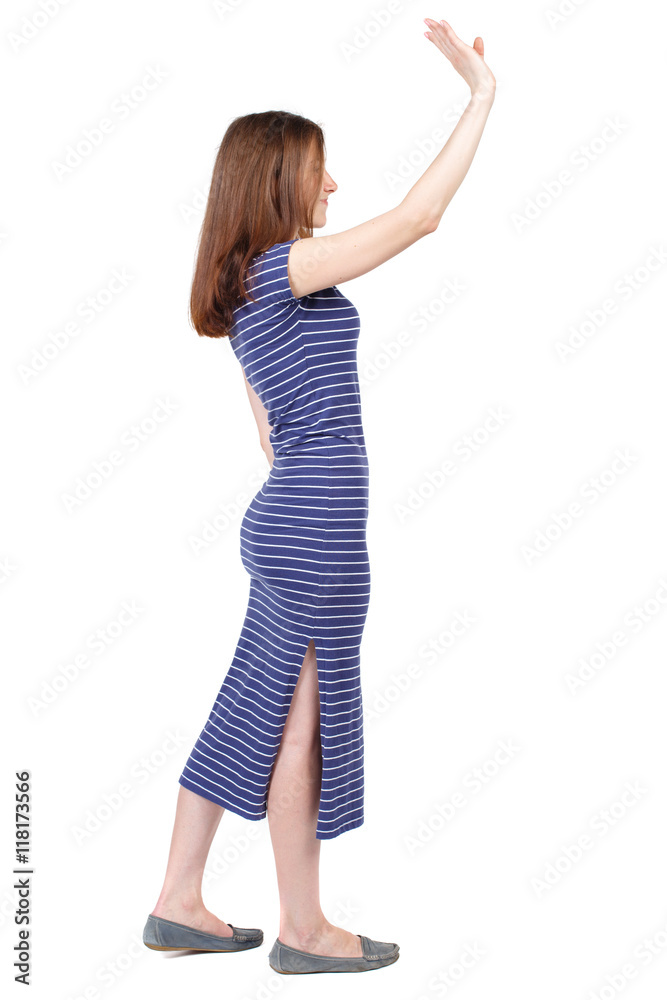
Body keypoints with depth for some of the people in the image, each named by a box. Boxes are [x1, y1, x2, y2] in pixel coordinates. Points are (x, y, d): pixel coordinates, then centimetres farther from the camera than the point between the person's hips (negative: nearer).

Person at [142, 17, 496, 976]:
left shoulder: (251, 292, 15)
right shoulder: (281, 268, -14)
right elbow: (416, 217, -21)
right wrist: (482, 90, -15)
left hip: (287, 520, 9)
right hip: (319, 533, -9)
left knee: (253, 711, 14)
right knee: (304, 723, 2)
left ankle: (179, 904, 23)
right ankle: (304, 930, 18)